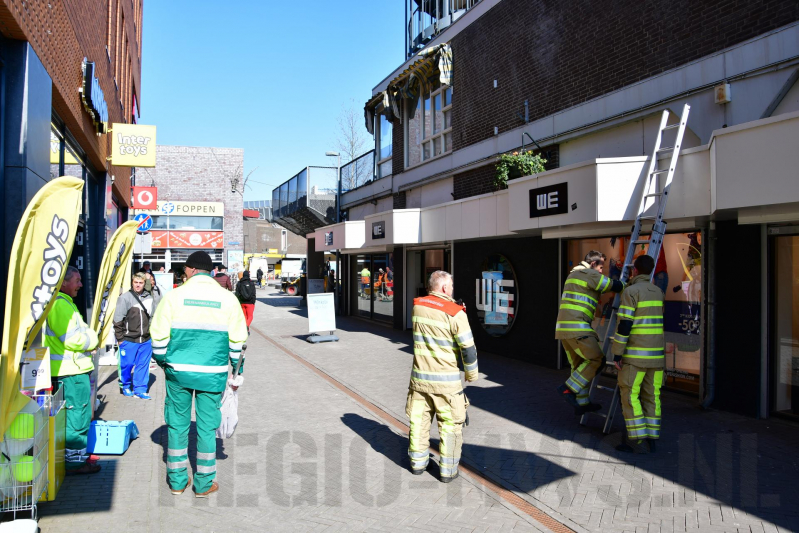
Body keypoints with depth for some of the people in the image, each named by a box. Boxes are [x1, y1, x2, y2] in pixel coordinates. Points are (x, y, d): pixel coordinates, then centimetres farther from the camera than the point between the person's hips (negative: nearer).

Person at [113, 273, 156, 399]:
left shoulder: (149, 298, 7)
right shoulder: (125, 298, -6)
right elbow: (118, 320, -4)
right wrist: (120, 338, -4)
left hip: (145, 340, 4)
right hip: (129, 340, -3)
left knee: (143, 366, 6)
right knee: (127, 364, 6)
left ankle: (140, 390, 16)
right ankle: (126, 386, 27)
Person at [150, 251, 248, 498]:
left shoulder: (174, 296, -4)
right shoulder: (228, 299, -2)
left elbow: (159, 336, -2)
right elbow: (237, 340, 1)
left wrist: (162, 361, 15)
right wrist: (236, 370, 13)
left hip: (178, 370, 0)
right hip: (213, 373, 0)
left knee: (177, 423, 14)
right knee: (207, 426, 9)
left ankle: (177, 480, 25)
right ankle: (204, 483, 19)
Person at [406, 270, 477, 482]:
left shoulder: (417, 306, 0)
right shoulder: (455, 313, -16)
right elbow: (468, 348, -13)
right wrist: (472, 373, 4)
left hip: (419, 377, 5)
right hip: (446, 381, -5)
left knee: (419, 420, 16)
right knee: (450, 425, 9)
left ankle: (418, 462, 29)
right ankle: (447, 470, 16)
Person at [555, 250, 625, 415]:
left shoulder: (574, 274, 24)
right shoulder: (590, 274, -6)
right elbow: (614, 286, -5)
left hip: (563, 327, 10)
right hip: (577, 327, -10)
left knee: (579, 365, 15)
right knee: (596, 360, -5)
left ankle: (581, 403, 19)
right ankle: (568, 389, -7)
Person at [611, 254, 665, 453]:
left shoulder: (631, 291, -12)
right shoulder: (658, 292, 11)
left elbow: (624, 324, -17)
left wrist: (617, 353, -13)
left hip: (635, 354, -7)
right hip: (656, 353, 7)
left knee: (629, 395, 0)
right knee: (651, 396, 9)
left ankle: (636, 440, -3)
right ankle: (651, 439, 11)